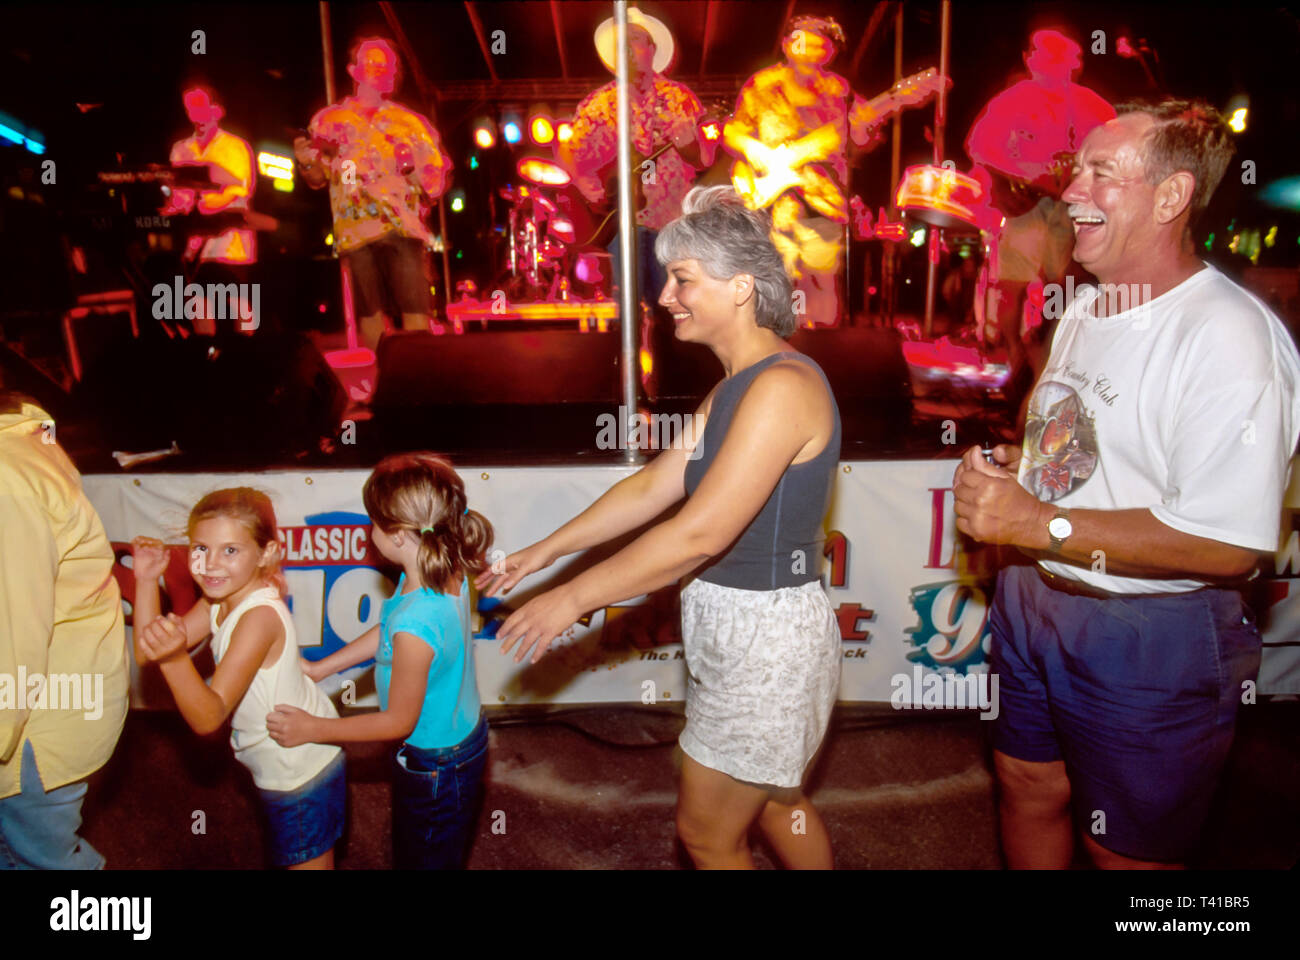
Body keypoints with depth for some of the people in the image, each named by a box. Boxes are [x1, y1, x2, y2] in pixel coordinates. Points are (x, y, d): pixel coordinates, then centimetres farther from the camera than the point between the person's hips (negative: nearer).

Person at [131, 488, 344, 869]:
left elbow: (208, 717, -35)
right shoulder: (218, 602, -5)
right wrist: (147, 581, -12)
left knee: (308, 862, 11)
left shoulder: (260, 617, -32)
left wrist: (175, 658, -51)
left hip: (301, 775, -9)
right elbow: (146, 654, -5)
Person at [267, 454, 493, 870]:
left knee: (423, 860, 19)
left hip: (435, 767, -7)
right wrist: (320, 668, 10)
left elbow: (399, 722, -22)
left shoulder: (415, 625, -38)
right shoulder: (448, 573, -14)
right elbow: (385, 633, 5)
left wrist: (313, 730, -12)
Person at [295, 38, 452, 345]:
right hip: (356, 228, 1)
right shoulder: (328, 120, 16)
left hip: (403, 225, 0)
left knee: (415, 306, -11)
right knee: (369, 310, -1)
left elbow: (439, 172, 15)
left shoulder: (408, 121, 17)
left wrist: (415, 166, -5)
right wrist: (307, 163, -6)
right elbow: (317, 179, 15)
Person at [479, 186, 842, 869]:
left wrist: (573, 598, -21)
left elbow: (700, 533, -28)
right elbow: (653, 486, 10)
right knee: (775, 800, 26)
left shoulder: (784, 386, -23)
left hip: (766, 637, -9)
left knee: (706, 833, 8)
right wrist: (544, 551, 9)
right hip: (735, 625, 10)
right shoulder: (735, 385, 9)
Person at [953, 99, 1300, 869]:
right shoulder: (1086, 311, 8)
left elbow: (1230, 547, -27)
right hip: (1035, 600, 8)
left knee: (1127, 850, 12)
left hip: (1151, 640, -8)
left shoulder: (1231, 336, -22)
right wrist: (1004, 469, -2)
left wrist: (1037, 523, -26)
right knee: (1028, 784, 23)